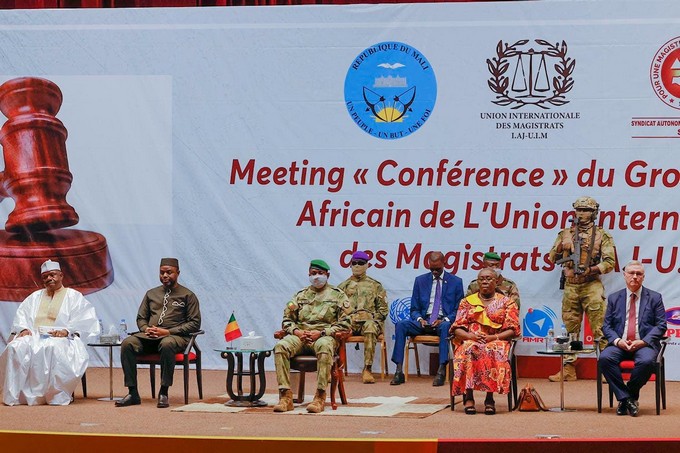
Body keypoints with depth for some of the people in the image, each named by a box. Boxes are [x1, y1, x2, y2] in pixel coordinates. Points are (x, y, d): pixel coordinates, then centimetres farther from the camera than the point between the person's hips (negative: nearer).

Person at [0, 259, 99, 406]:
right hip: (34, 336, 4)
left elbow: (86, 317, 1)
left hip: (61, 338, -4)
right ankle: (14, 395, -31)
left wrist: (67, 330, -16)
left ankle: (57, 396, -36)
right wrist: (23, 328, -6)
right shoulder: (35, 297, 30)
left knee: (54, 349, -41)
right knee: (15, 348, -30)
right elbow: (21, 314, 18)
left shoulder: (73, 296, 15)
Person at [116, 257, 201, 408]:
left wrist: (168, 332, -12)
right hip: (150, 336, 4)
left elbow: (194, 323, -1)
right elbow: (141, 318, 23)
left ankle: (164, 393, -35)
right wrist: (146, 329, -3)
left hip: (174, 336, -4)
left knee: (167, 344, -42)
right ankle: (132, 393, -27)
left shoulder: (187, 295, 8)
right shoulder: (151, 294, 22)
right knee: (127, 344, -26)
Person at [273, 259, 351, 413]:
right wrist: (296, 331, -3)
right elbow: (287, 319, 20)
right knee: (281, 346, -30)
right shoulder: (300, 295, 23)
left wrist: (321, 333, -11)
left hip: (324, 336, -3)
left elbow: (345, 324, 2)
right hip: (300, 335, 3)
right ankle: (285, 396, -34)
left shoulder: (338, 295, 11)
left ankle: (320, 397, -41)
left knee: (324, 347, -41)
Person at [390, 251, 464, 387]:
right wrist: (419, 319, -9)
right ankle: (399, 371, -31)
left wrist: (445, 320, -14)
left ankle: (441, 371, -41)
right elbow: (414, 308, 15)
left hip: (444, 322, -2)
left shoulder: (456, 282, 8)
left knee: (445, 327, -40)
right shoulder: (420, 280, 14)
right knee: (401, 325, -26)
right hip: (424, 321, 3)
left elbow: (458, 310, 5)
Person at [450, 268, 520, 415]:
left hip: (496, 341, -1)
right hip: (470, 340, 1)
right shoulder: (467, 302, 19)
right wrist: (470, 336, -11)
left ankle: (490, 398, -39)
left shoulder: (506, 302, 14)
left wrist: (494, 337, -13)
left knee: (493, 352, -39)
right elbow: (457, 328, 10)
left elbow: (512, 330, 4)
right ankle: (468, 397, -39)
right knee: (468, 352, -37)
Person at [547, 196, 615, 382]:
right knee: (570, 328, 6)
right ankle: (568, 369, 10)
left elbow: (609, 262, -2)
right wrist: (560, 247, -5)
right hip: (570, 286, 4)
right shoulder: (565, 234, 14)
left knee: (599, 327, -7)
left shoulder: (601, 235, 3)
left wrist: (592, 269, -17)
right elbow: (552, 258, 15)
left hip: (591, 286, -4)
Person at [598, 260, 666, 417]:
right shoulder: (614, 298, 15)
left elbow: (661, 325, 3)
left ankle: (631, 395, -12)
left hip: (644, 344, -2)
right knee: (605, 358, -30)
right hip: (620, 344, 2)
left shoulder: (654, 298, 10)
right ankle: (624, 398, -20)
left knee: (646, 361, -36)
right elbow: (606, 326, 11)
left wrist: (643, 342, -12)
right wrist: (617, 340, -10)